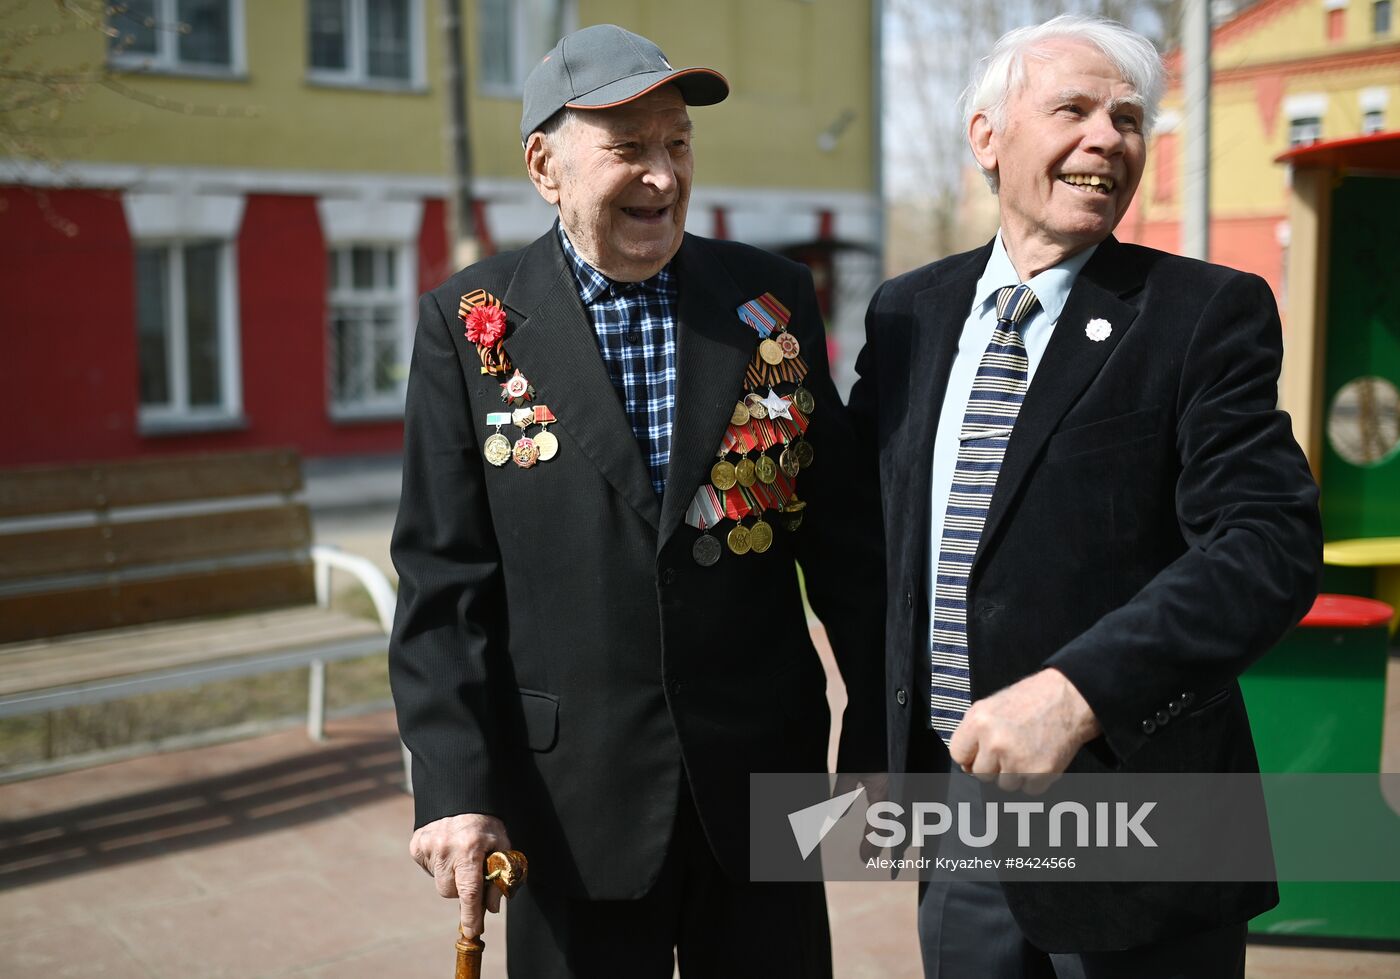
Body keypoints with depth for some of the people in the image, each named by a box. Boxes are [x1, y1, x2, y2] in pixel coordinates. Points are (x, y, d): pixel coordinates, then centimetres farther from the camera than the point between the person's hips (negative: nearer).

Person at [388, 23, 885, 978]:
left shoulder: (775, 297, 1)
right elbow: (445, 577, -5)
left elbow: (847, 536, 2)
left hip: (764, 776, 2)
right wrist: (455, 784, -11)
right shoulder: (468, 323, -3)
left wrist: (880, 746, 2)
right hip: (570, 798, -1)